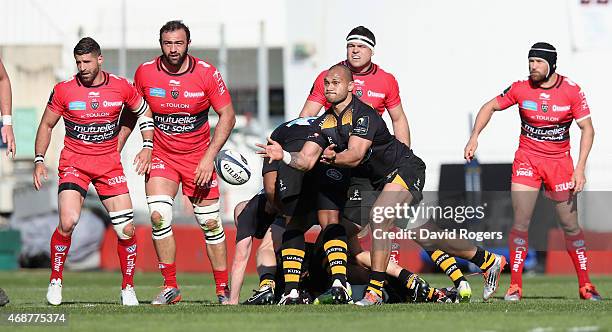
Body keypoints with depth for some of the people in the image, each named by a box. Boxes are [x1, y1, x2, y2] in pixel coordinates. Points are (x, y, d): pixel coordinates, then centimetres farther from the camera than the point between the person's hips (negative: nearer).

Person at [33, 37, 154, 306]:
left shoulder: (121, 87, -1)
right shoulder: (64, 90, -4)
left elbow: (144, 112, 15)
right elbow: (46, 125, 8)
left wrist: (147, 148, 5)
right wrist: (39, 160, 0)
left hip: (109, 163, 2)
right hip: (74, 162, -2)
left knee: (126, 228, -6)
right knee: (68, 222, -21)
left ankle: (128, 288, 11)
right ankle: (55, 281, -2)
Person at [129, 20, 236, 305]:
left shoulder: (206, 73, -11)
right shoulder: (145, 72, -7)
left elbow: (227, 116, -7)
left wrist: (209, 157, -15)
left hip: (198, 158, 0)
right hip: (161, 156, 0)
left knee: (210, 222, 0)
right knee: (159, 215, -17)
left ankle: (223, 289, 12)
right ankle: (170, 287, -7)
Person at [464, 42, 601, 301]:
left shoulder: (572, 92, -8)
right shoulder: (521, 89, -5)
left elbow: (587, 128, -5)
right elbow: (490, 107, 7)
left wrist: (580, 168, -13)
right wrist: (474, 137, -7)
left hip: (560, 161, 0)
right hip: (527, 160, 0)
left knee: (571, 225, 1)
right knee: (521, 223, -8)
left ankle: (585, 286, 11)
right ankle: (515, 287, -2)